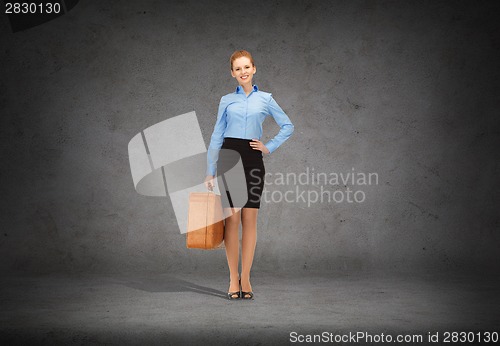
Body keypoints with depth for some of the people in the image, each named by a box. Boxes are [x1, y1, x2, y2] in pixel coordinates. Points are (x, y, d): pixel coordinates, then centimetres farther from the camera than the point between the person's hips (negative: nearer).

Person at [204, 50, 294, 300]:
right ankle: (233, 279, 3)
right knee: (232, 218, -5)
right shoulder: (227, 100, 9)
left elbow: (288, 126, 15)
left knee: (249, 220, -1)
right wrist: (210, 171, 4)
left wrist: (270, 147, 4)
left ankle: (245, 279, 6)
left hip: (253, 161, 0)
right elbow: (216, 136, 9)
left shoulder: (265, 99, 9)